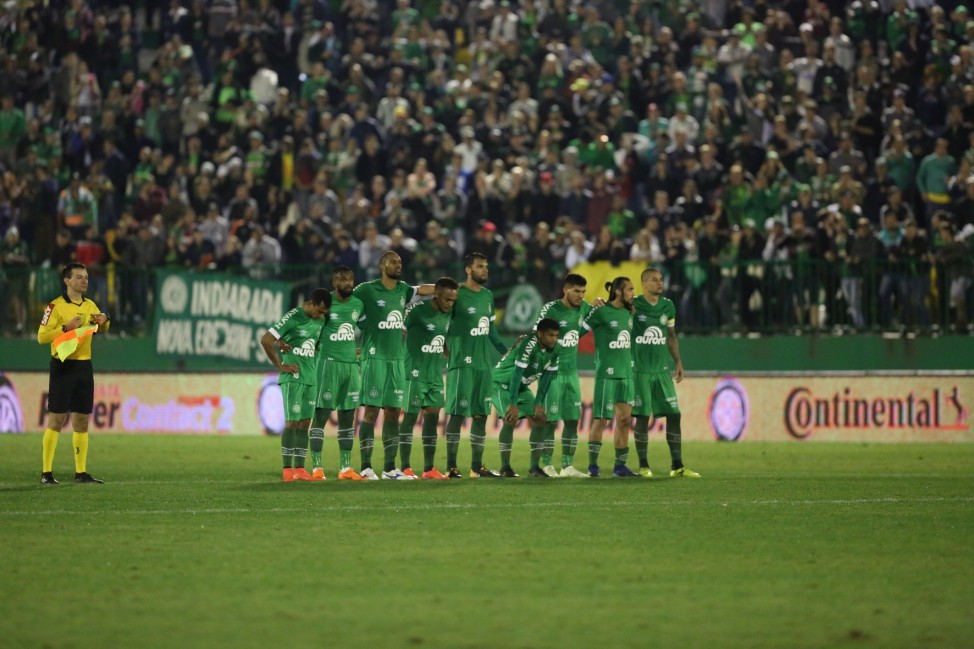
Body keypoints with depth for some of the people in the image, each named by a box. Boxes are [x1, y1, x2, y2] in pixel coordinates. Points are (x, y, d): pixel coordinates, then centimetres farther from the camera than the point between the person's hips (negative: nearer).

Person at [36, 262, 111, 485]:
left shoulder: (90, 306, 12)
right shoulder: (56, 306, -8)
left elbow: (100, 329, 30)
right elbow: (41, 337, -12)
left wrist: (104, 320, 7)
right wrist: (66, 327, -21)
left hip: (84, 366, 6)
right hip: (63, 366, -6)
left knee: (82, 421, 7)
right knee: (57, 419, -7)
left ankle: (81, 472, 12)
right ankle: (46, 472, -4)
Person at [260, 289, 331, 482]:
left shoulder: (321, 321, 10)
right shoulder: (293, 318, -12)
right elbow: (266, 340, -14)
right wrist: (281, 366, -10)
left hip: (311, 378, 7)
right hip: (293, 377, -7)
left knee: (304, 423, 6)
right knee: (292, 422, -6)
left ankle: (300, 469, 9)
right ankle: (287, 470, -4)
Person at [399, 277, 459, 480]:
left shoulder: (447, 315, 8)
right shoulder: (418, 312, -14)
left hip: (436, 376, 7)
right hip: (415, 374, -7)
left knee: (432, 418, 6)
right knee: (410, 416, -2)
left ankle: (429, 469, 10)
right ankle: (405, 468, 2)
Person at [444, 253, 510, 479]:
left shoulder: (488, 296, 14)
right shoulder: (457, 295, -9)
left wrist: (506, 350, 24)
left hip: (483, 364, 7)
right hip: (462, 364, -7)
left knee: (481, 414, 8)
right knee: (457, 413, -6)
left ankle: (477, 466, 14)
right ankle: (451, 467, -3)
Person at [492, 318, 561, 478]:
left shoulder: (553, 352, -7)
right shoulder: (529, 345, -31)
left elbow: (546, 378, 1)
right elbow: (517, 374, -32)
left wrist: (539, 403, -2)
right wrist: (513, 404, -32)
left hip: (521, 387, 8)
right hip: (502, 382, -8)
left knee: (539, 419, -1)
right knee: (511, 420, -22)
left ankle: (535, 467, 4)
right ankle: (505, 468, -13)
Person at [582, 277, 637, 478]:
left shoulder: (628, 313, 12)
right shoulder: (601, 313, -10)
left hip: (626, 374, 7)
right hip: (607, 374, -7)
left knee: (624, 419, 5)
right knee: (601, 419, -4)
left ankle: (620, 465, 10)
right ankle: (592, 465, 2)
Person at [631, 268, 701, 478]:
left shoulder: (668, 306, 9)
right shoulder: (633, 305, -7)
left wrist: (678, 362, 13)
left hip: (661, 369, 5)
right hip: (640, 371, -5)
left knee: (674, 415, -1)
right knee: (642, 417, -3)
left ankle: (677, 466, 2)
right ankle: (643, 466, 7)